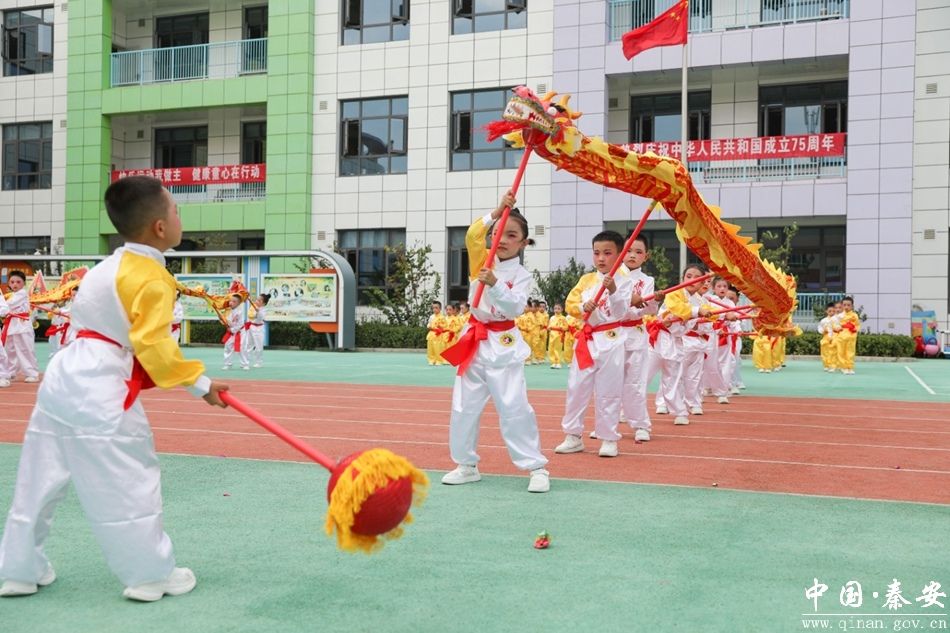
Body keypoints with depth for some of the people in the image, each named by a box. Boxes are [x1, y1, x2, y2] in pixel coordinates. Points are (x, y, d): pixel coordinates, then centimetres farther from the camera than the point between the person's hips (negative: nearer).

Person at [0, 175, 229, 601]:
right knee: (131, 484, 1)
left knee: (40, 481, 17)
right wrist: (199, 382, -15)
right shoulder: (153, 278, -13)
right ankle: (152, 574, 12)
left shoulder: (111, 266, 16)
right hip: (100, 396, -10)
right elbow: (152, 345, -21)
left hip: (65, 379, 10)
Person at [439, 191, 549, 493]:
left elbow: (515, 307, -18)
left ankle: (537, 467, 3)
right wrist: (496, 211, -22)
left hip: (503, 345, -4)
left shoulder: (521, 275, -4)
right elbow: (472, 236, -13)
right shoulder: (483, 261, 5)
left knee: (514, 408, -7)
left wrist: (494, 284, -31)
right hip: (475, 341, 4)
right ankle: (467, 465, 23)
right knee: (464, 406, 8)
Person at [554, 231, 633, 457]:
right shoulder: (586, 280, 8)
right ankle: (573, 436, 18)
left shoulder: (624, 281, -4)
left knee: (608, 391, 1)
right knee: (576, 387, 6)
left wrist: (613, 291, -28)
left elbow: (621, 312, -13)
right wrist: (583, 307, -15)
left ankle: (609, 439, 12)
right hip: (586, 339, 4)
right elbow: (570, 304, 5)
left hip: (611, 340, -4)